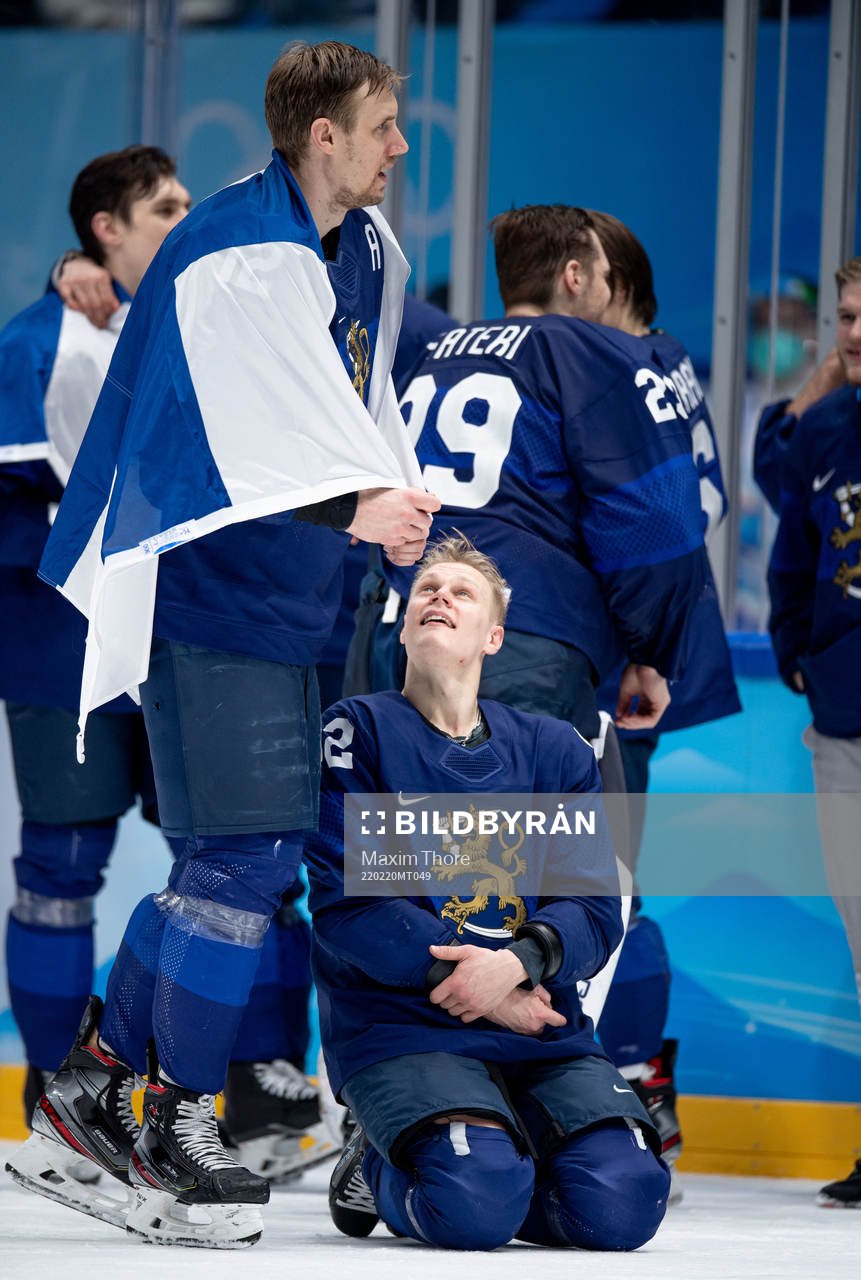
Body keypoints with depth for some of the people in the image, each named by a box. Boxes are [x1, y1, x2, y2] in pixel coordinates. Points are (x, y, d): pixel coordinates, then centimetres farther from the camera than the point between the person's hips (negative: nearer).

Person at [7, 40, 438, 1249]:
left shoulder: (362, 251, 12)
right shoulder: (237, 255, -19)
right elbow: (255, 426, -31)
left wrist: (404, 496, 7)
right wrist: (355, 507, -44)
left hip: (275, 595, 10)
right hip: (203, 591, -10)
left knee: (248, 854, 12)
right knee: (244, 853, -11)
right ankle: (175, 1134, -3)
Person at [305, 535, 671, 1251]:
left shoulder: (556, 751, 13)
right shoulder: (356, 732, 1)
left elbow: (596, 909, 5)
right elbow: (345, 904, -8)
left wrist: (518, 962, -17)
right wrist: (471, 981, -15)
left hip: (542, 1030, 4)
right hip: (398, 1024, -4)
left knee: (622, 1204, -22)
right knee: (476, 1208, -31)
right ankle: (378, 1172, 6)